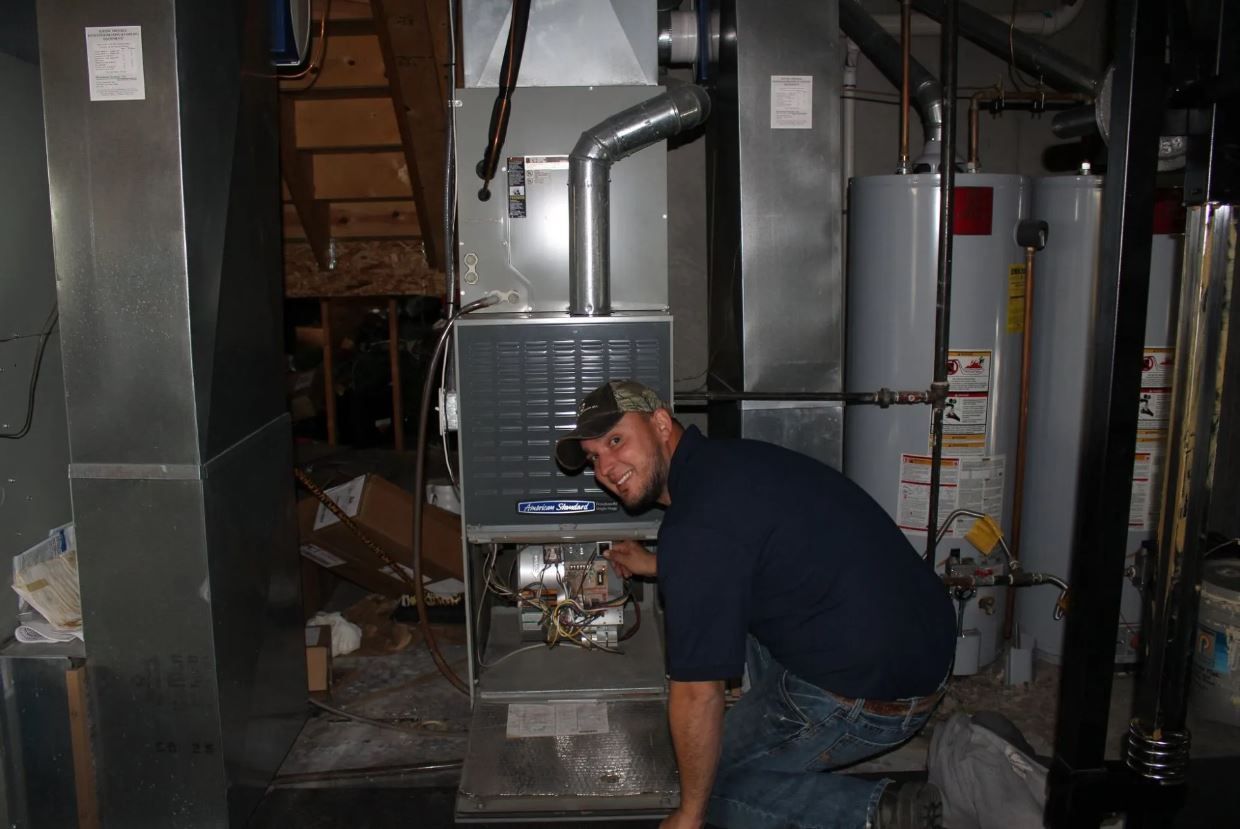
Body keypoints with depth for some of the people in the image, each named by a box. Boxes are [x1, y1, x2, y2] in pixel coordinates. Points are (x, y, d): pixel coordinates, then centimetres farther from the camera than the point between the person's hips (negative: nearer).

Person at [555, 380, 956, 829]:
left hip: (868, 698, -9)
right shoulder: (732, 457, 8)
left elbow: (697, 694, -17)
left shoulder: (696, 527, -21)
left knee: (716, 784, 9)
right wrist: (654, 565, 38)